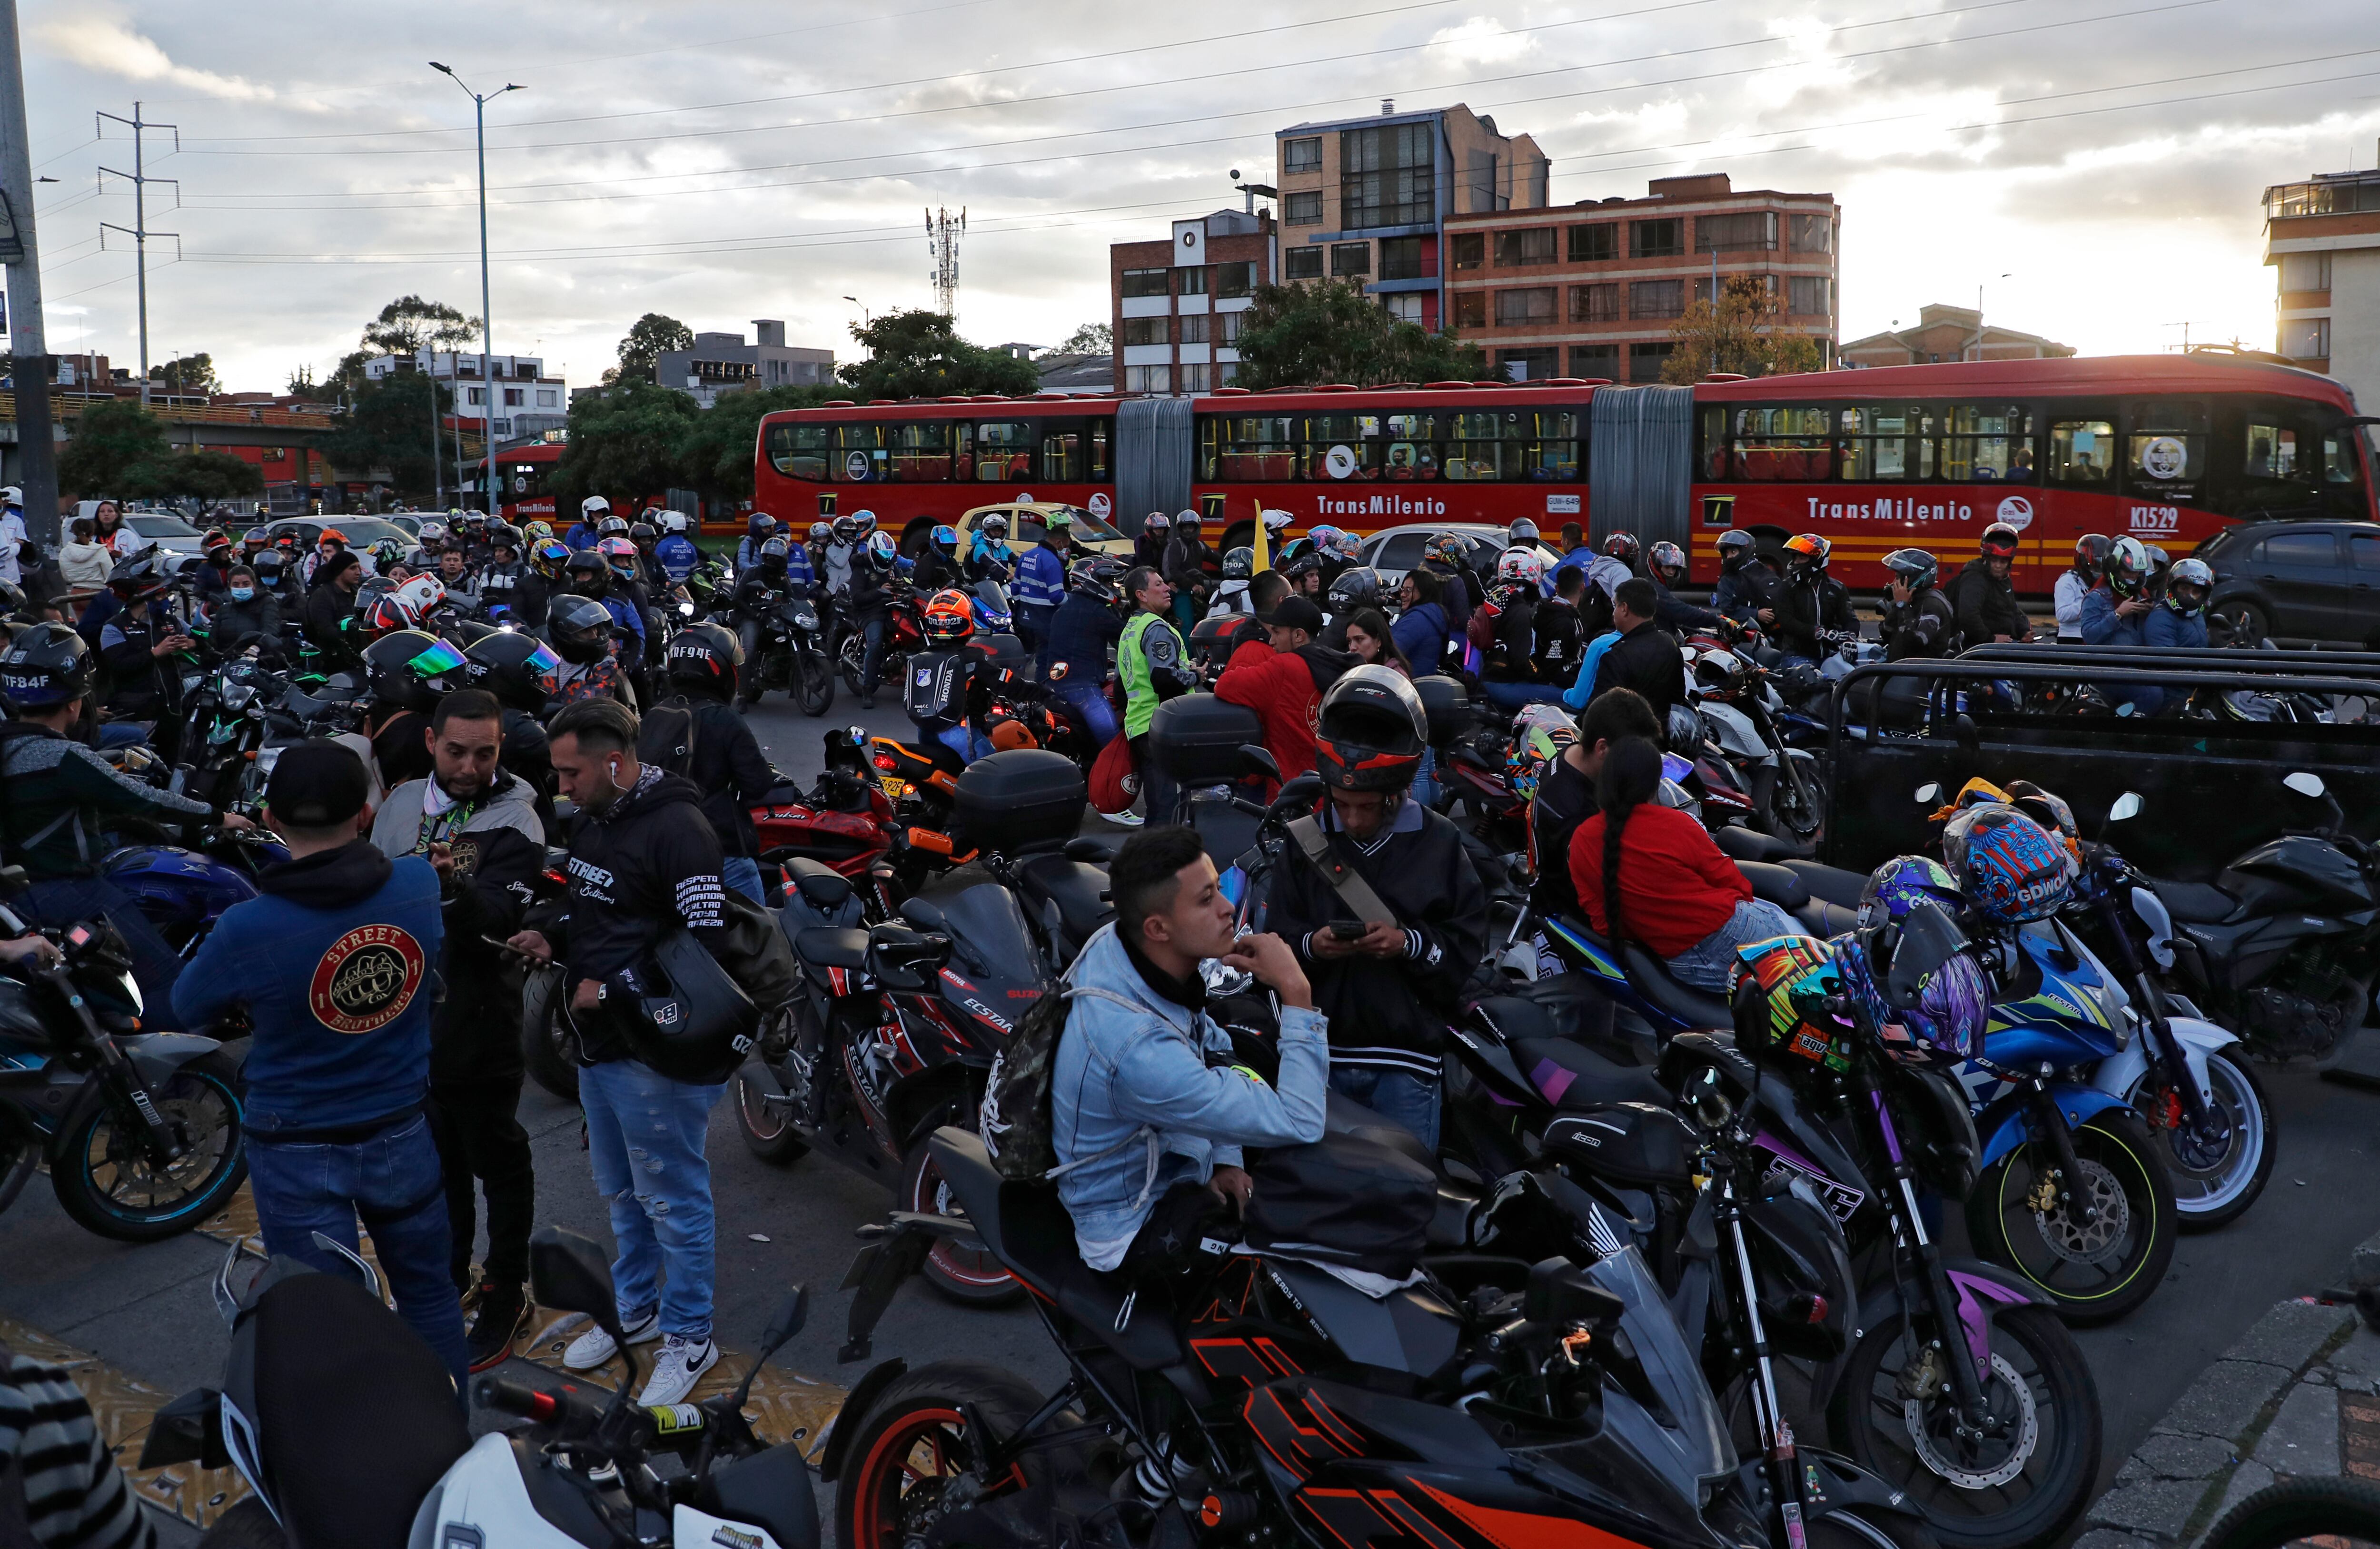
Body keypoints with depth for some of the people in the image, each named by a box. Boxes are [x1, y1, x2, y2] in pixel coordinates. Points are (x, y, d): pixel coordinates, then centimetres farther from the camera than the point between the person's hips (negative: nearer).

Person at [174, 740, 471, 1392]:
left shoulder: (248, 929, -23)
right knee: (428, 1293, 20)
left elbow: (189, 1008, -3)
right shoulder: (419, 884, -15)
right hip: (400, 1134, 3)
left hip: (297, 1151, -3)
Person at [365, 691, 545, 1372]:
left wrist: (452, 888, -46)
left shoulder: (515, 821, -15)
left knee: (496, 1157, 5)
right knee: (433, 1156, 20)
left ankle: (505, 1295, 19)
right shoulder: (401, 802, 5)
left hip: (476, 1021, -7)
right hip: (403, 1014, 7)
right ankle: (446, 1281, 37)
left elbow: (495, 922, -26)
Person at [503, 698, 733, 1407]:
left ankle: (689, 1337, 19)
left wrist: (613, 991, -21)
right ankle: (635, 1309, 40)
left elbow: (704, 945, -23)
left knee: (673, 1201, 3)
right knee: (621, 1192, 23)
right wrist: (553, 941, 4)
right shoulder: (593, 823, 10)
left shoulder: (676, 829, -20)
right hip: (599, 1042, 9)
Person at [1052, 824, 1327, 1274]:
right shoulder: (1138, 1049, -40)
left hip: (1158, 1152, 8)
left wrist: (1225, 1158, -2)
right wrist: (1296, 995, -30)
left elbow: (1207, 1041, 5)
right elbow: (1299, 1125, -35)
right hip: (1138, 1224, -8)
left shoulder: (1115, 941, -15)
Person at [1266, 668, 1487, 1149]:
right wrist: (1311, 947, -15)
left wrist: (1410, 943, -16)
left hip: (1406, 1061, -1)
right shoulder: (1303, 843, 6)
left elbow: (1469, 947, 0)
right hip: (1320, 1057, 1)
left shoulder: (1440, 844, 3)